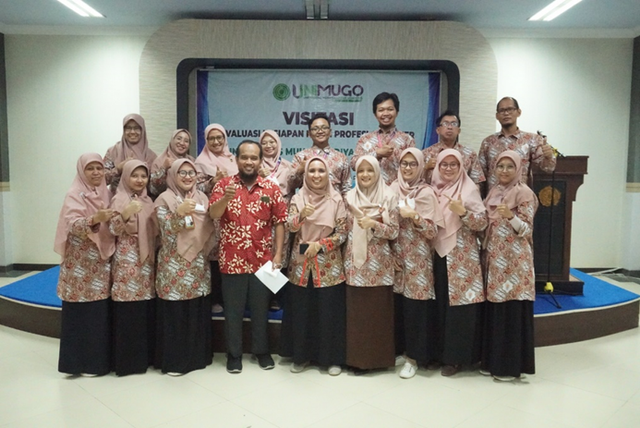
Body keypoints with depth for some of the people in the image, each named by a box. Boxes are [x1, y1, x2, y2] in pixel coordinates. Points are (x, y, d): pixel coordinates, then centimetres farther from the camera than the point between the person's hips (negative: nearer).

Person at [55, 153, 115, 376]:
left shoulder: (106, 194, 11)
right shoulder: (74, 195, -6)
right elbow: (73, 225, -22)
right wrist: (95, 220, -38)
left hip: (102, 261, 6)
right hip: (80, 264, -5)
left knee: (101, 312, 9)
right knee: (82, 312, -2)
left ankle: (99, 358, 20)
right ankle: (81, 361, 10)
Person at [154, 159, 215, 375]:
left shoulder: (202, 198, 10)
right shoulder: (164, 200, -3)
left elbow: (210, 229, 11)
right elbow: (166, 230, -14)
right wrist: (179, 213, -29)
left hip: (198, 264, 4)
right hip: (174, 266, -4)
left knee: (199, 310, 9)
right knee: (175, 312, -1)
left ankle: (198, 355, 23)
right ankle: (174, 360, 12)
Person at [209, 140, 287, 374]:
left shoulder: (272, 188, 1)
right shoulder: (223, 184, -1)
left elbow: (279, 223, 1)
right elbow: (214, 214, -16)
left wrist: (278, 254, -5)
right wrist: (226, 198, -36)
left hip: (262, 261, 1)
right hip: (232, 260, -1)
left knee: (260, 309, 15)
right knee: (233, 310, 11)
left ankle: (262, 351, 32)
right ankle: (234, 354, 27)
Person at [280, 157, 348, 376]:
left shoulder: (336, 199, -3)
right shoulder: (298, 198, 2)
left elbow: (342, 233, -5)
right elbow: (290, 227, -11)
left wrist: (320, 244, -16)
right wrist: (302, 215, -30)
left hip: (328, 265, -2)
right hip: (300, 263, 2)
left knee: (329, 312, 4)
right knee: (300, 311, 8)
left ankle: (332, 358, 19)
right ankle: (301, 355, 25)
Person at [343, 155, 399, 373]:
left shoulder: (389, 197, -2)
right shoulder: (349, 197, 6)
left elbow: (394, 232, -5)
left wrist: (373, 224, -19)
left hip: (379, 262, -2)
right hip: (355, 261, 2)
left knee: (379, 310, 3)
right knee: (356, 309, 6)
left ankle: (378, 356, 18)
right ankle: (357, 358, 20)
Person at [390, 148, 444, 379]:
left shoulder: (426, 193, -6)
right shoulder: (393, 188, 6)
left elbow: (433, 231, -12)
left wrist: (413, 216, -24)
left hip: (417, 258, -4)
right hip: (396, 255, 4)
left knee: (415, 306, -1)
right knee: (396, 304, 9)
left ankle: (413, 356, 13)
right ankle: (396, 348, 27)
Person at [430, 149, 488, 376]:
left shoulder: (469, 189, -4)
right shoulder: (433, 189, 10)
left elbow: (483, 222, -9)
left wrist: (463, 212, -23)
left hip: (462, 256, -4)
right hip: (438, 253, 5)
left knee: (459, 305, -2)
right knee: (440, 304, 9)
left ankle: (455, 356, 9)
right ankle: (440, 352, 21)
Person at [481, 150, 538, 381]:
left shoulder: (524, 193, -8)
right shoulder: (493, 192, 12)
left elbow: (526, 230, -12)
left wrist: (510, 216, -28)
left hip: (514, 261, -7)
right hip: (494, 258, 7)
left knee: (512, 311, -1)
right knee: (493, 310, 10)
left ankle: (511, 365, 10)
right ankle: (493, 360, 22)